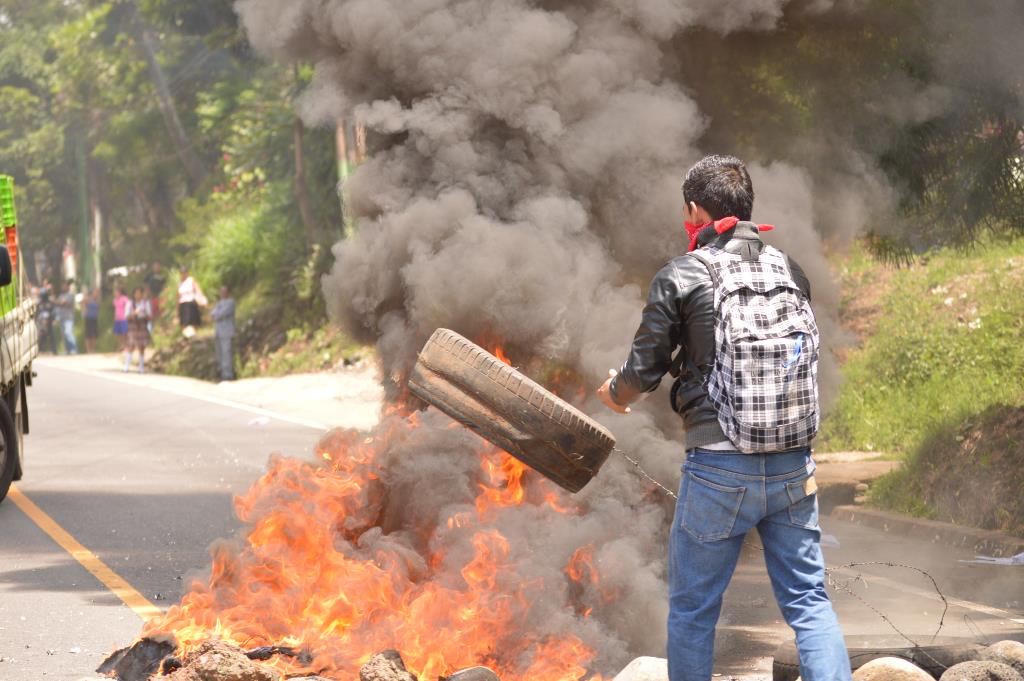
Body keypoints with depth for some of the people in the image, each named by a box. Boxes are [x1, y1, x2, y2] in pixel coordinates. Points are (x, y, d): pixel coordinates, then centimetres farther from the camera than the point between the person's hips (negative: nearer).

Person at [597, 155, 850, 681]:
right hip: (794, 469, 4)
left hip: (720, 468, -4)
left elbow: (644, 370, -2)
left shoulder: (681, 277, -6)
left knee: (692, 611, 9)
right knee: (809, 603, 7)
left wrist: (616, 393, 22)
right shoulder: (789, 272, 7)